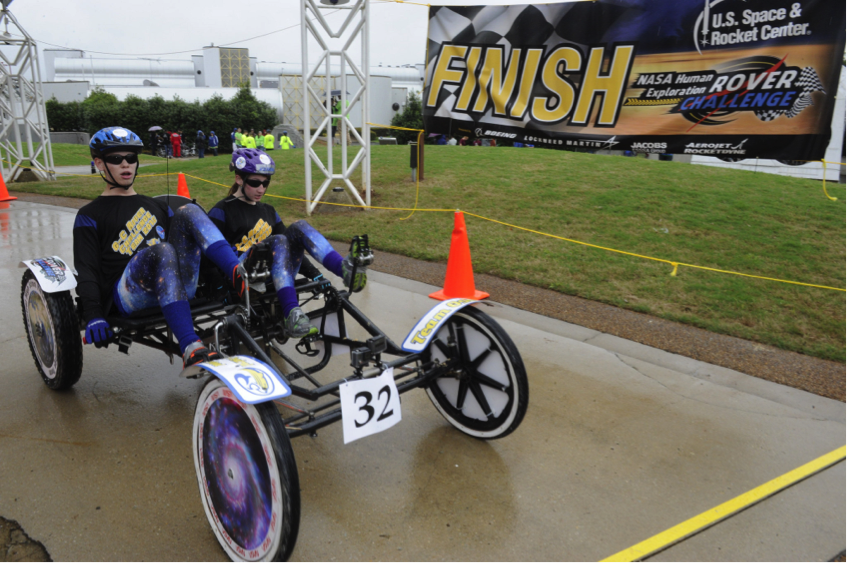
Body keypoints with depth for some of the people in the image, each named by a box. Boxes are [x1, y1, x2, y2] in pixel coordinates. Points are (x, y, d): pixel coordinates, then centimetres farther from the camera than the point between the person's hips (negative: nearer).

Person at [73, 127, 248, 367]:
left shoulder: (157, 206, 30)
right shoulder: (90, 216, 16)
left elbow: (185, 239, 27)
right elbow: (86, 271, 5)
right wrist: (93, 316, -12)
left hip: (178, 285, 4)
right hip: (128, 294, -4)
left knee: (187, 212, -15)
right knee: (161, 249, -37)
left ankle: (240, 275, -38)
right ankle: (190, 348, -52)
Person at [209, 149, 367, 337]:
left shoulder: (268, 211, 22)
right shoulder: (223, 210, 5)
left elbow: (290, 248, 21)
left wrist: (315, 275, 8)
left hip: (275, 280, 5)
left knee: (299, 228, -17)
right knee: (278, 241, -32)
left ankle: (346, 270, -40)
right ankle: (291, 314, -50)